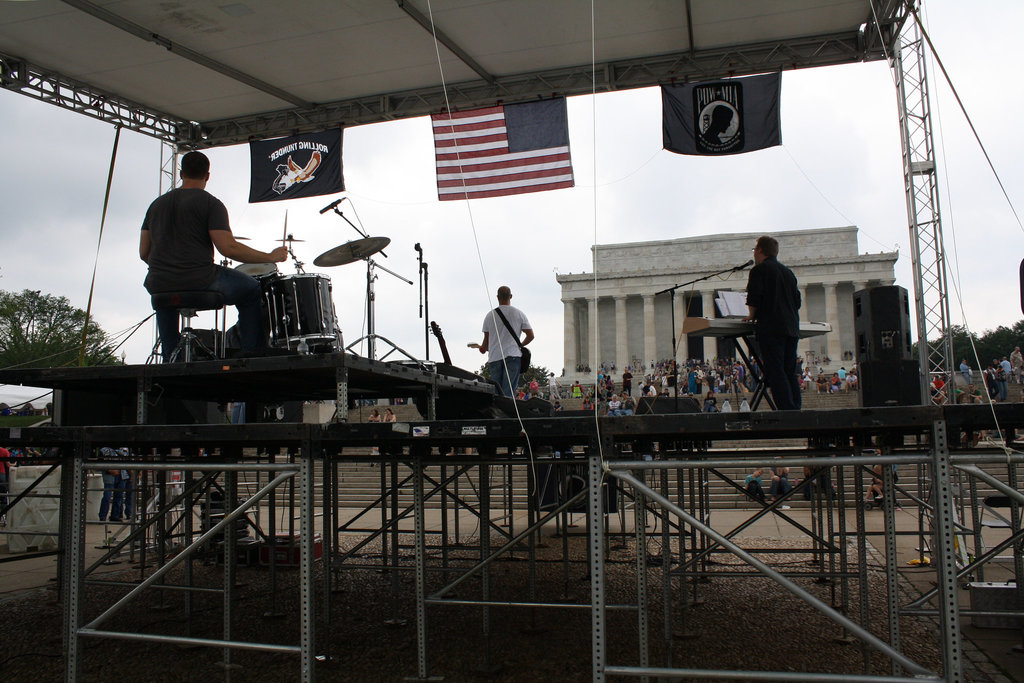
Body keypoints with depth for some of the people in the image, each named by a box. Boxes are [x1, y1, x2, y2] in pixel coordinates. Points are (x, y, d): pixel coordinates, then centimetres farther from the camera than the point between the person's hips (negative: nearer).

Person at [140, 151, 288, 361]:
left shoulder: (157, 203, 15)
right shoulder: (210, 203, -3)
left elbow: (144, 252, 16)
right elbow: (228, 248, -14)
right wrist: (271, 257, -5)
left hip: (159, 285, 6)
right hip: (200, 283, -5)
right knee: (252, 290, 17)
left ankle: (170, 359, 35)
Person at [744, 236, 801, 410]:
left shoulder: (759, 270, -1)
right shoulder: (788, 272, 21)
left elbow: (754, 298, -10)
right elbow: (797, 301, 22)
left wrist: (751, 315, 6)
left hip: (770, 327, -7)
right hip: (791, 327, 7)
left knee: (775, 372, -10)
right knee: (790, 373, 9)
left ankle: (787, 411, -18)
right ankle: (796, 411, 5)